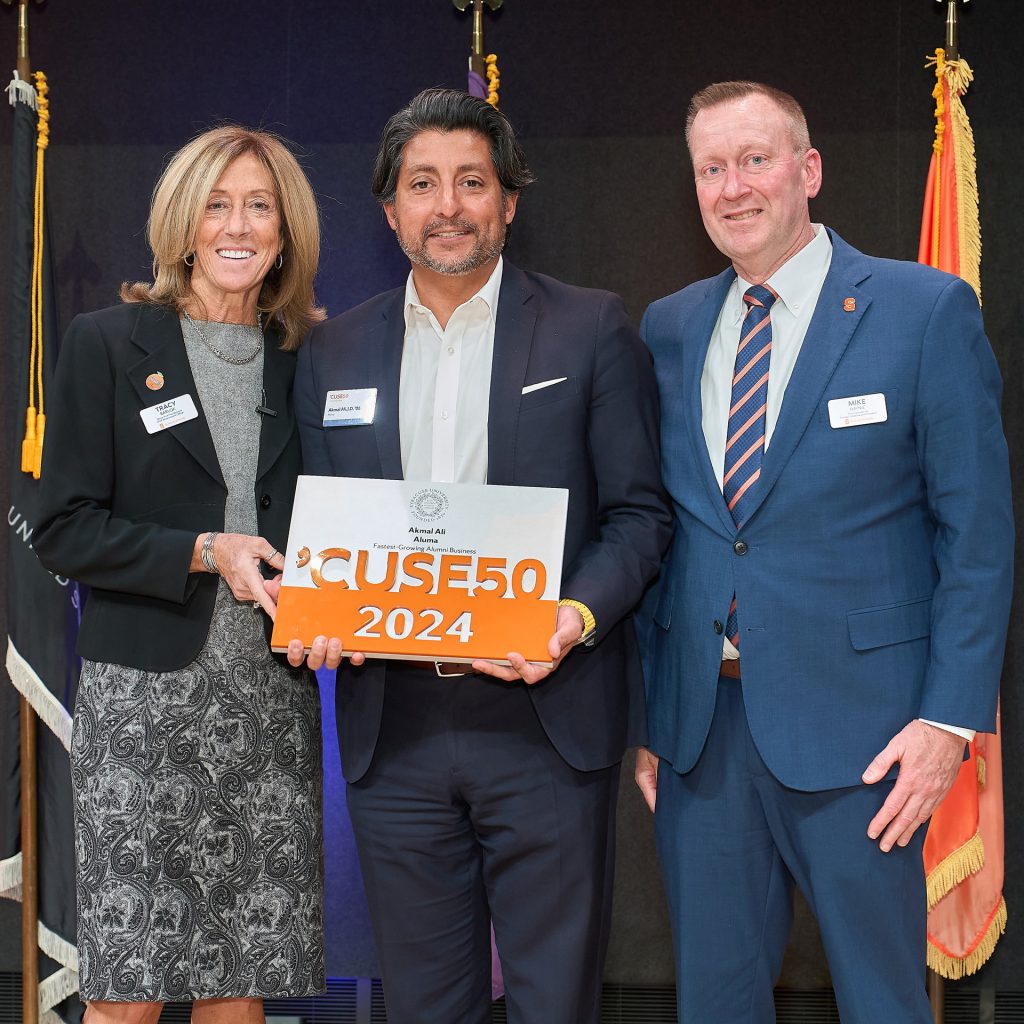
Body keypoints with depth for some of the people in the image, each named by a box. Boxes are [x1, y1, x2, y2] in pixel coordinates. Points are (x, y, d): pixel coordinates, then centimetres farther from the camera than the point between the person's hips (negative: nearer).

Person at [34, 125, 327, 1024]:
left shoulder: (306, 358, 12)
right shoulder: (109, 343, 2)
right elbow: (64, 530, -2)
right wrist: (203, 553, -13)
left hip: (274, 697, 3)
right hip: (144, 695, -3)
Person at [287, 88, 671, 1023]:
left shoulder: (591, 330, 2)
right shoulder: (335, 351, 11)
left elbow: (640, 513, -1)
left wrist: (581, 614, -19)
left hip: (546, 724, -3)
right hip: (392, 727, 3)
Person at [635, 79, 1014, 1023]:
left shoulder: (926, 310, -5)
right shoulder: (668, 329, 9)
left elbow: (978, 529, -6)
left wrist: (951, 715, -12)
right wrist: (645, 712, 8)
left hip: (854, 725, -4)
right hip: (700, 723, 4)